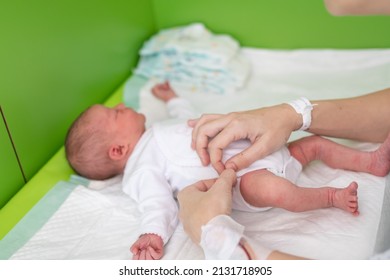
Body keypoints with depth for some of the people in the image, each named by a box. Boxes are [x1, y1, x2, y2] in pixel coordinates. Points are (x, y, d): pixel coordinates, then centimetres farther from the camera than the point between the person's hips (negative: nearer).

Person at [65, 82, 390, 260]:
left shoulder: (155, 135, 24)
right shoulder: (142, 170, -6)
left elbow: (190, 120, 41)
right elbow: (159, 206, -20)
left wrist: (172, 97, 55)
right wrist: (153, 236, -41)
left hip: (262, 152, 10)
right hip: (242, 178, -10)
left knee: (314, 142, 12)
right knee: (267, 187, -41)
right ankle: (331, 196, -19)